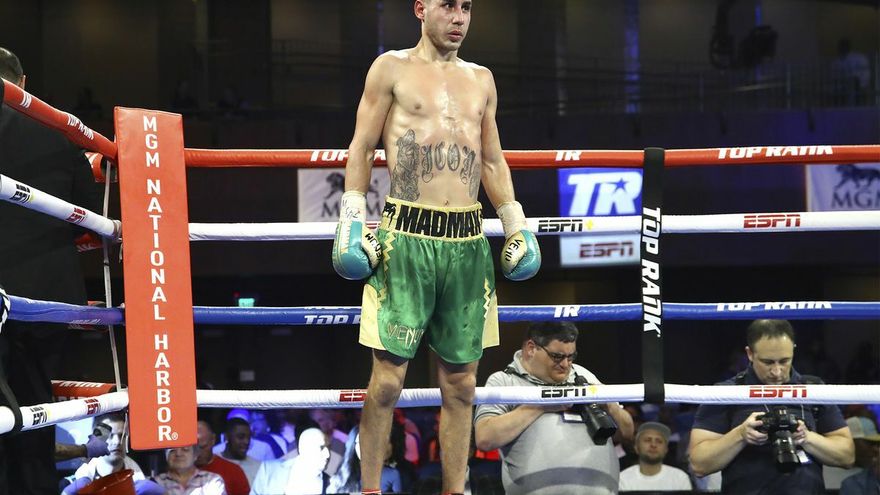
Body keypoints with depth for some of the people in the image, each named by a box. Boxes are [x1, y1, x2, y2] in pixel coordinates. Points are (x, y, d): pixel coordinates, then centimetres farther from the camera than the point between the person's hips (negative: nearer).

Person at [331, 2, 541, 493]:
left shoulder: (482, 79, 17)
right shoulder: (392, 69, 5)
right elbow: (362, 149, 3)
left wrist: (516, 224, 16)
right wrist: (352, 219, -4)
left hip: (469, 241, 4)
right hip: (407, 236, -4)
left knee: (461, 381, 7)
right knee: (388, 377, -5)